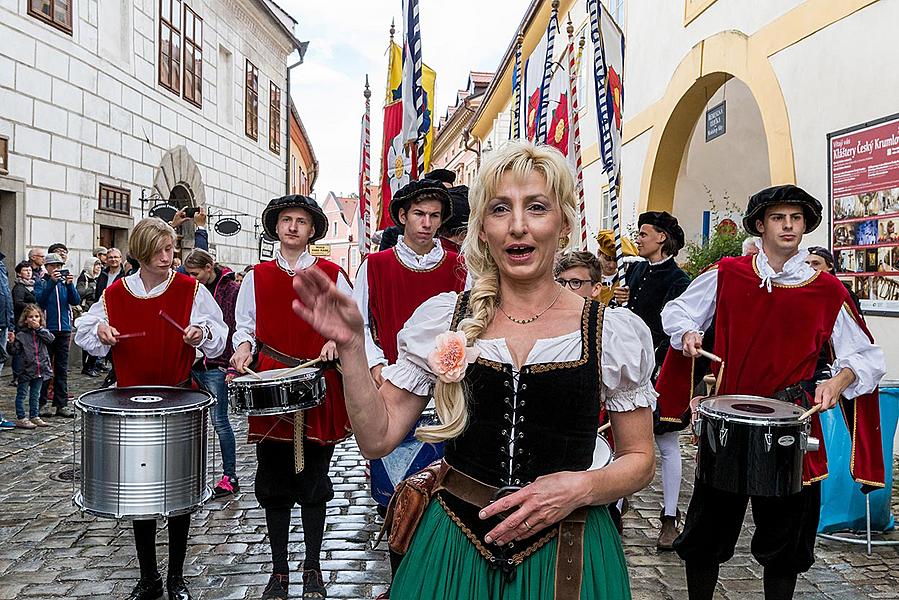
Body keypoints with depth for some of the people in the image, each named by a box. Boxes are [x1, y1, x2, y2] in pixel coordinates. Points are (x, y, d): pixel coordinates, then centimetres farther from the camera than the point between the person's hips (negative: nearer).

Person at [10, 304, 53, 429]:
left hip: (40, 369, 5)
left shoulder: (42, 331, 8)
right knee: (22, 394, 5)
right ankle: (21, 418, 11)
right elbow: (15, 351, -9)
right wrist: (12, 343, -28)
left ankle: (34, 416, 25)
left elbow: (51, 339, -11)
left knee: (35, 395, 15)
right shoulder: (21, 335, -7)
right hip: (25, 370, -5)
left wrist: (39, 329, -15)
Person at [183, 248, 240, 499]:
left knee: (219, 420, -2)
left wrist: (233, 365, -16)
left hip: (216, 365, -6)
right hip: (193, 363, 6)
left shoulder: (232, 290, -7)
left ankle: (230, 477, 8)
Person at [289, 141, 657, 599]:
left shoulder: (615, 332, -8)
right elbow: (377, 438, -5)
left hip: (564, 554, -1)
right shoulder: (441, 318, -5)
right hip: (454, 545, 2)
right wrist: (351, 346, -17)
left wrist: (581, 487, -17)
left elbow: (639, 458, 2)